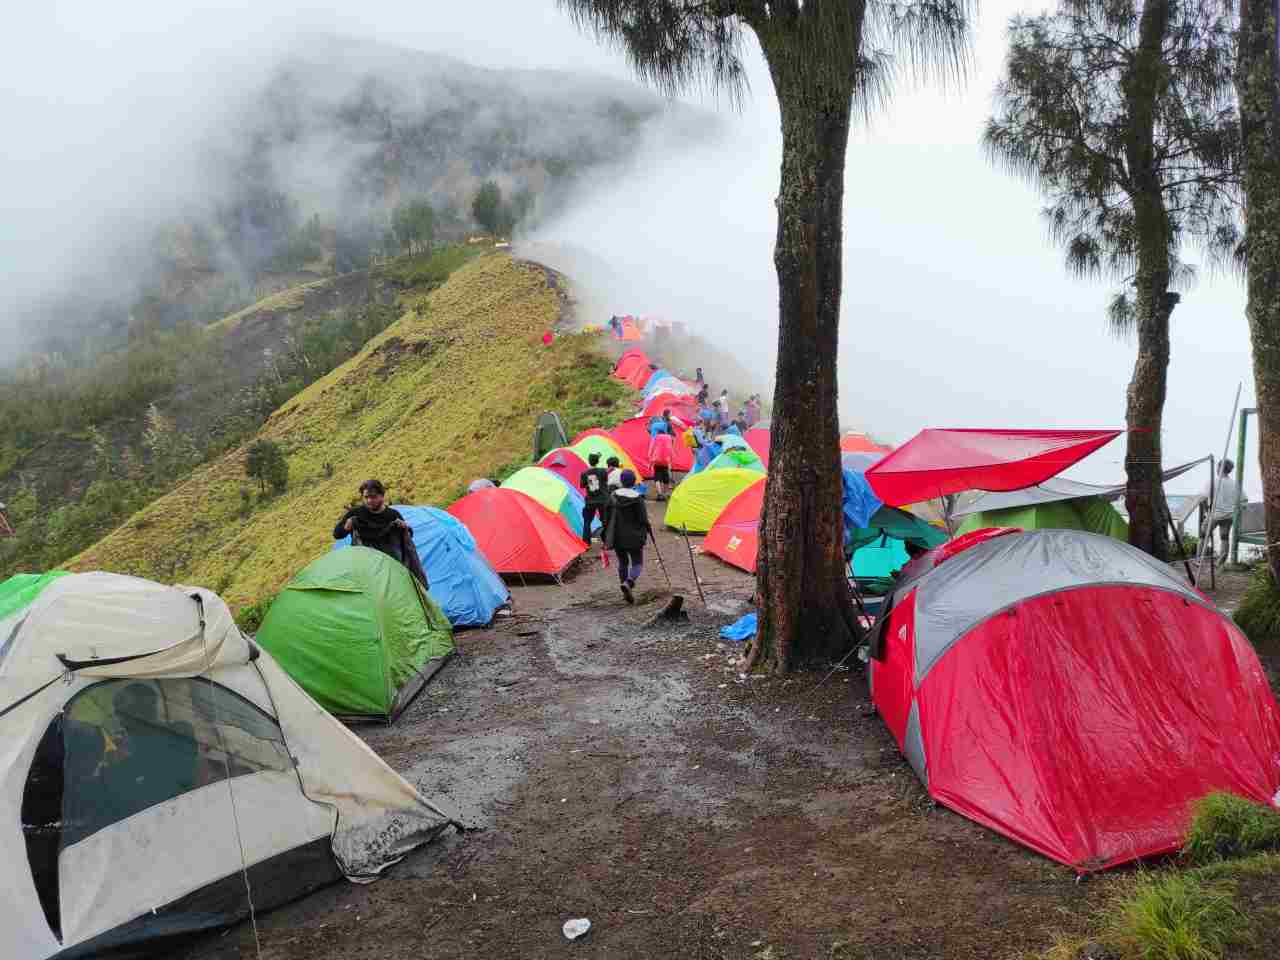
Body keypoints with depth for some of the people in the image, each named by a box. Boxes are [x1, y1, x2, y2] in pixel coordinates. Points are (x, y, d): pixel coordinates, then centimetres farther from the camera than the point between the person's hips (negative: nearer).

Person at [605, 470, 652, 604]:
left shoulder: (613, 497, -3)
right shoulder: (638, 499, -12)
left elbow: (607, 517, 0)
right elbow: (644, 520, -10)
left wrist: (607, 537, 9)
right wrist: (649, 530, 10)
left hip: (618, 537, 3)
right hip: (633, 537, -3)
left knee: (622, 563, 19)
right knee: (637, 563, 7)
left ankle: (626, 592, 20)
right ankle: (628, 582, -21)